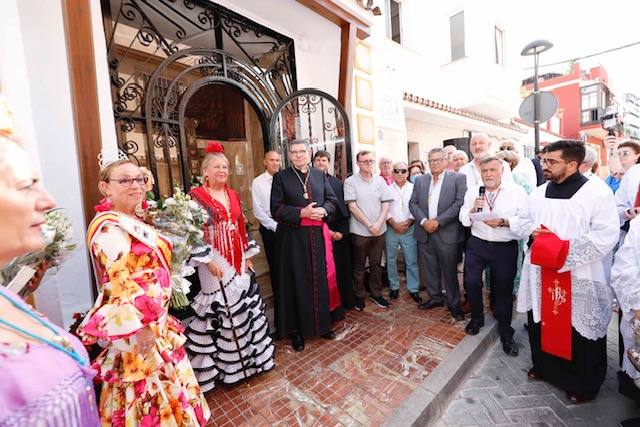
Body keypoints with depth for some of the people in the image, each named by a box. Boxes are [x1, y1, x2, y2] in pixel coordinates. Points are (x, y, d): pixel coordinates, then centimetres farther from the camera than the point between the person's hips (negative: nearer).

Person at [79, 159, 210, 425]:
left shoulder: (132, 221, 9)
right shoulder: (109, 226, -20)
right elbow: (119, 282, -25)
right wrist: (141, 326, -25)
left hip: (154, 318, 9)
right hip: (139, 324, -9)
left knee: (158, 377, 24)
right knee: (147, 384, 9)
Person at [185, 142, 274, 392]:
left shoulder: (233, 195, 12)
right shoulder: (196, 196, -6)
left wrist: (248, 256, 12)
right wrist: (207, 260, -16)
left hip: (238, 261, 6)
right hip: (216, 262, -6)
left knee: (245, 304, 13)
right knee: (221, 308, 1)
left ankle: (247, 355, 33)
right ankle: (225, 364, 21)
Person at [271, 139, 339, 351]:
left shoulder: (320, 175, 10)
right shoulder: (281, 177, 0)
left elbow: (332, 200, 10)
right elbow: (276, 209, -6)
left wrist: (323, 210, -12)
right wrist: (302, 213, -18)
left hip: (318, 235, 3)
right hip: (292, 237, -3)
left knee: (321, 279, 10)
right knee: (296, 282, 5)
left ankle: (323, 324, 29)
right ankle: (296, 330, 21)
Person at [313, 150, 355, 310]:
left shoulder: (337, 182, 10)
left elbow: (344, 208, 8)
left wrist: (342, 231, -3)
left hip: (339, 232, 3)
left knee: (343, 268, 9)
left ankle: (346, 300, 25)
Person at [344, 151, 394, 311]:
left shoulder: (380, 181, 6)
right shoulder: (350, 182, -5)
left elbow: (385, 204, 4)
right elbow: (352, 206, -11)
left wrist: (378, 224, -10)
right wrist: (369, 225, -14)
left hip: (379, 230, 4)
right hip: (360, 231, -3)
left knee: (376, 264, 14)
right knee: (359, 265, 9)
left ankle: (376, 294, 30)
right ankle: (359, 295, 25)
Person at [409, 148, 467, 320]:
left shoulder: (458, 178, -1)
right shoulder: (420, 180, 10)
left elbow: (460, 203, -11)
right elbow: (413, 203, 6)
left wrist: (438, 221, -16)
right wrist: (423, 221, -10)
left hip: (447, 233, -4)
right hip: (425, 233, 4)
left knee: (450, 271, 6)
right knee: (431, 269, 15)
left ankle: (454, 302, 24)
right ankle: (435, 297, 32)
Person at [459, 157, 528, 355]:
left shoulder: (517, 191, -3)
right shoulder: (472, 191, 5)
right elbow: (464, 220, 4)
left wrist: (503, 222, -26)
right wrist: (473, 209, -15)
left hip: (506, 248, -2)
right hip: (477, 244, 2)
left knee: (504, 288, 10)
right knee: (471, 282, 3)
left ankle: (505, 332, 30)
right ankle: (477, 318, 32)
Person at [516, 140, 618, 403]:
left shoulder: (597, 192, -9)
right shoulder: (539, 192, 7)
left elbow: (606, 235, -15)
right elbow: (524, 219, 17)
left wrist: (565, 251, -21)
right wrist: (533, 231, -4)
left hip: (579, 278, -5)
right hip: (540, 273, 5)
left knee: (580, 331, 9)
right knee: (541, 323, 17)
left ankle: (584, 386, 32)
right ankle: (543, 367, 40)